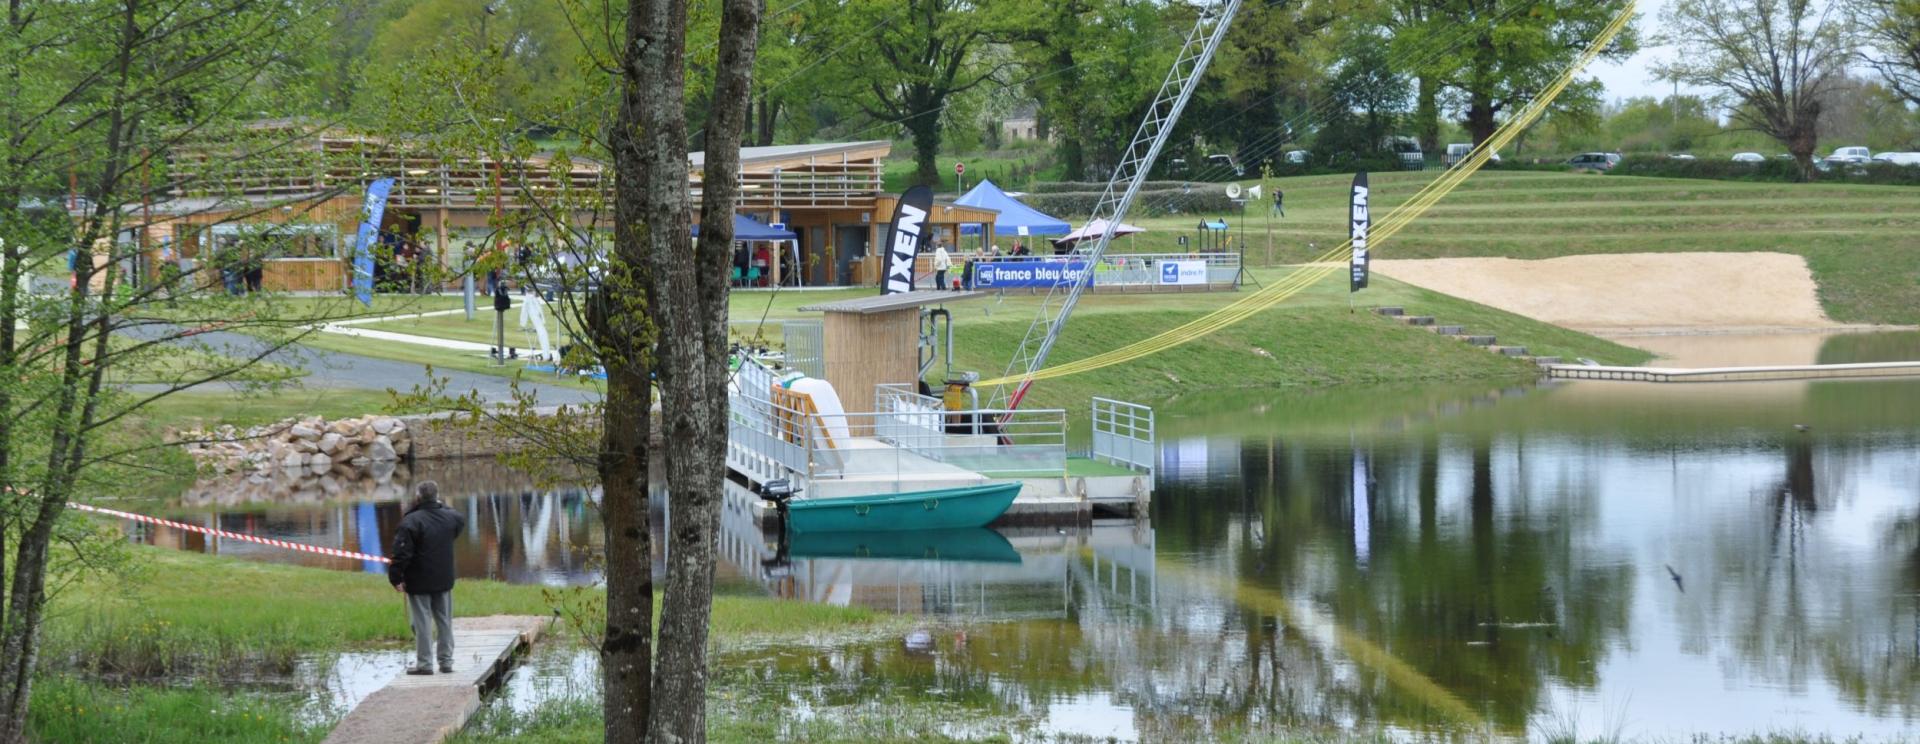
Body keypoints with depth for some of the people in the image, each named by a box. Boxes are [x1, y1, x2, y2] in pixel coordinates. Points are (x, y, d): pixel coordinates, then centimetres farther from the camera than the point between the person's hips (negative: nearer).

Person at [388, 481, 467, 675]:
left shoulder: (411, 522, -17)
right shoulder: (450, 517, 2)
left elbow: (402, 553, -20)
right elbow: (461, 521, 28)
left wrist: (396, 577, -12)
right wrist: (441, 506, 24)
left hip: (419, 583, -5)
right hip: (444, 580, 5)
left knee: (422, 623, -1)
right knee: (444, 621, 12)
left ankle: (424, 663, 0)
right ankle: (446, 661, 15)